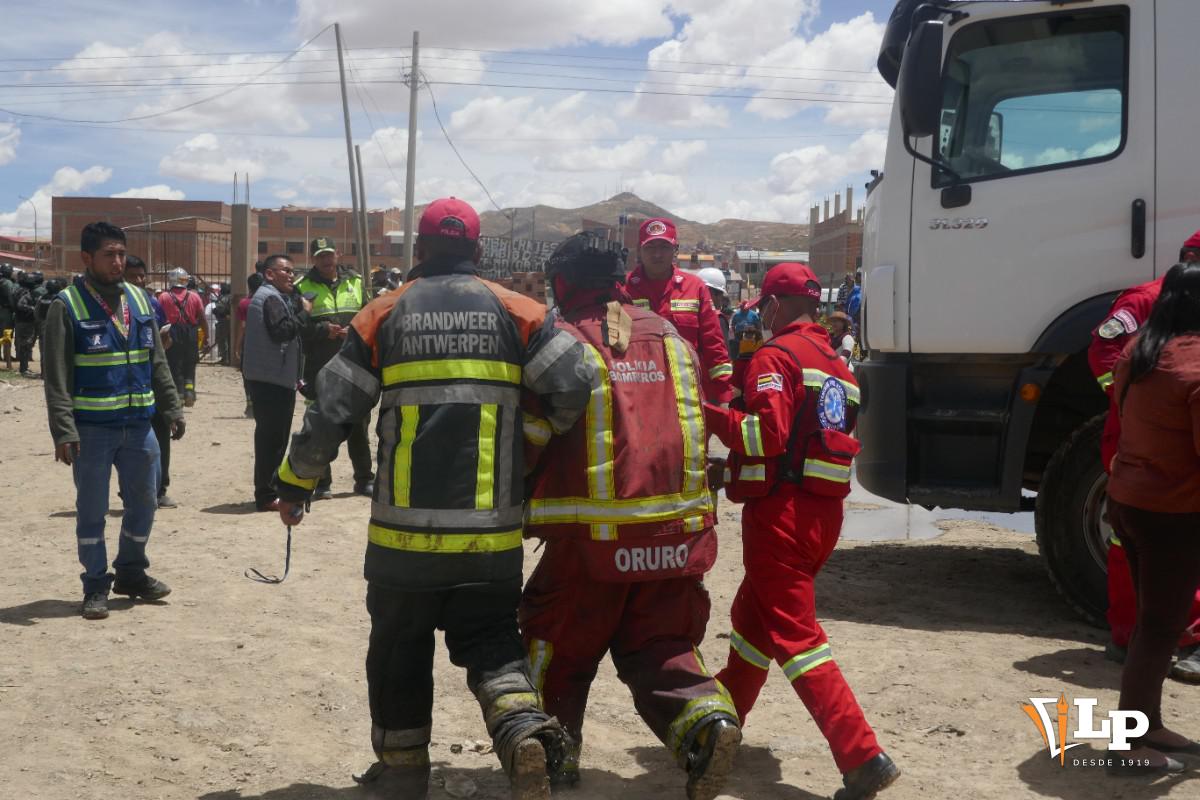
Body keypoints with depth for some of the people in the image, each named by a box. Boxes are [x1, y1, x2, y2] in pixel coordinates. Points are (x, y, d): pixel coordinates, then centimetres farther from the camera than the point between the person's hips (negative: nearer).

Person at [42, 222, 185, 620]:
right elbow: (57, 375, -10)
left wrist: (172, 408, 10)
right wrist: (63, 430, -17)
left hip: (139, 423, 5)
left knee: (144, 502, 13)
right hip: (92, 427, -5)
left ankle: (131, 572, 31)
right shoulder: (67, 305, -7)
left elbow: (157, 361, 14)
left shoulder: (140, 300, 8)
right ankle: (96, 586, 17)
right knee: (92, 509, 5)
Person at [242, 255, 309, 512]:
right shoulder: (271, 298, -12)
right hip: (272, 378, -11)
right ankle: (267, 496, -6)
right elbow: (282, 330, -25)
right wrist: (304, 313, -15)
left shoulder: (272, 296, 22)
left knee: (271, 437, 15)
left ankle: (267, 492, 22)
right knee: (273, 437, -9)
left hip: (270, 378, 11)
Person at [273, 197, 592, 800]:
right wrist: (545, 435, 13)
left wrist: (293, 483, 13)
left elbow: (330, 412, 0)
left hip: (404, 529, 0)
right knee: (491, 642, 11)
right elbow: (574, 385, -7)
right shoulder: (515, 311, 1)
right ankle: (524, 730, -13)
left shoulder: (385, 314, 1)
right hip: (492, 531, 1)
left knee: (400, 647, 16)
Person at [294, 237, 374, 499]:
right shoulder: (303, 287, 0)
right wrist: (323, 330, -20)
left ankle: (364, 479, 22)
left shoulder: (354, 282, 9)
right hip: (319, 369, -3)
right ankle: (322, 483, 13)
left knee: (359, 424, 10)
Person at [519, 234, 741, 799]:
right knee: (661, 646, 13)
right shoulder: (671, 338, 12)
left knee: (558, 644, 15)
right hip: (676, 529, 4)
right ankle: (705, 716, -12)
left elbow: (530, 438, -3)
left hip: (594, 532, -4)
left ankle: (555, 752, 23)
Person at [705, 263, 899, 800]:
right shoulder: (835, 363, 17)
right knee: (753, 614, 22)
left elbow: (767, 433, -22)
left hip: (781, 509, -9)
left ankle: (862, 757, -13)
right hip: (824, 508, 9)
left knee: (794, 634, -8)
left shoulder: (776, 356, -11)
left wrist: (711, 416, -9)